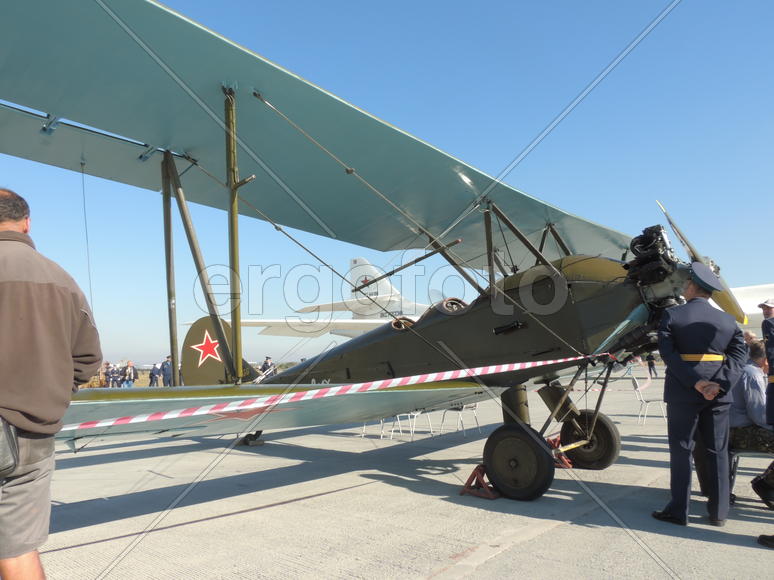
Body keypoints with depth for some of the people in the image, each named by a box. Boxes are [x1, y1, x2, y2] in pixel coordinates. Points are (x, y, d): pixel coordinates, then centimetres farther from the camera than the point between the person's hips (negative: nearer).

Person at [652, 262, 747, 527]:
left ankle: (678, 511, 9)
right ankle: (718, 512, 21)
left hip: (682, 393, -3)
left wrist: (695, 383, -17)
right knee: (718, 452, 13)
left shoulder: (671, 315, -5)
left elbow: (668, 353, -15)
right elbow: (740, 353, -3)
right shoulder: (728, 320, 7)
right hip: (719, 394, 3)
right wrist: (720, 384, -15)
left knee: (681, 450, 5)